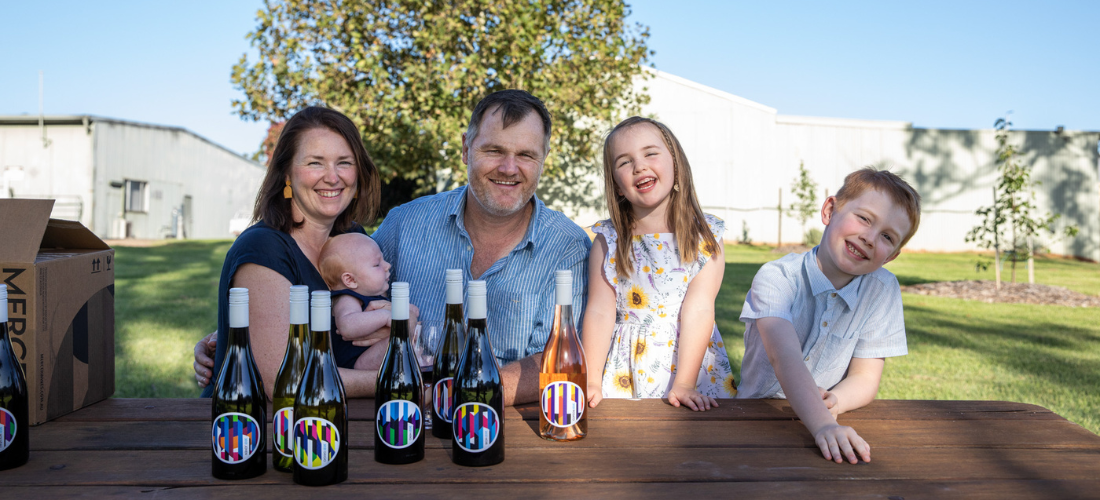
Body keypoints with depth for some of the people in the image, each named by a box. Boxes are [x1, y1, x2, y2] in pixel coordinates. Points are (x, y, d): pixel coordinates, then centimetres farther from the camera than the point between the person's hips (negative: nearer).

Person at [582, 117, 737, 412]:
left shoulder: (706, 237, -3)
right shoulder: (608, 241, 1)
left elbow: (697, 310, -10)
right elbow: (600, 312, -4)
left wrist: (683, 383, -16)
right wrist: (592, 381, -11)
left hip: (689, 359, -1)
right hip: (624, 371, 1)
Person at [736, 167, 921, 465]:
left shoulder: (883, 291, -2)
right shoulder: (776, 278, -14)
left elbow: (865, 379, -1)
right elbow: (785, 358, -28)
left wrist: (834, 402, -23)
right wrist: (822, 425, -43)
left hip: (826, 417, 3)